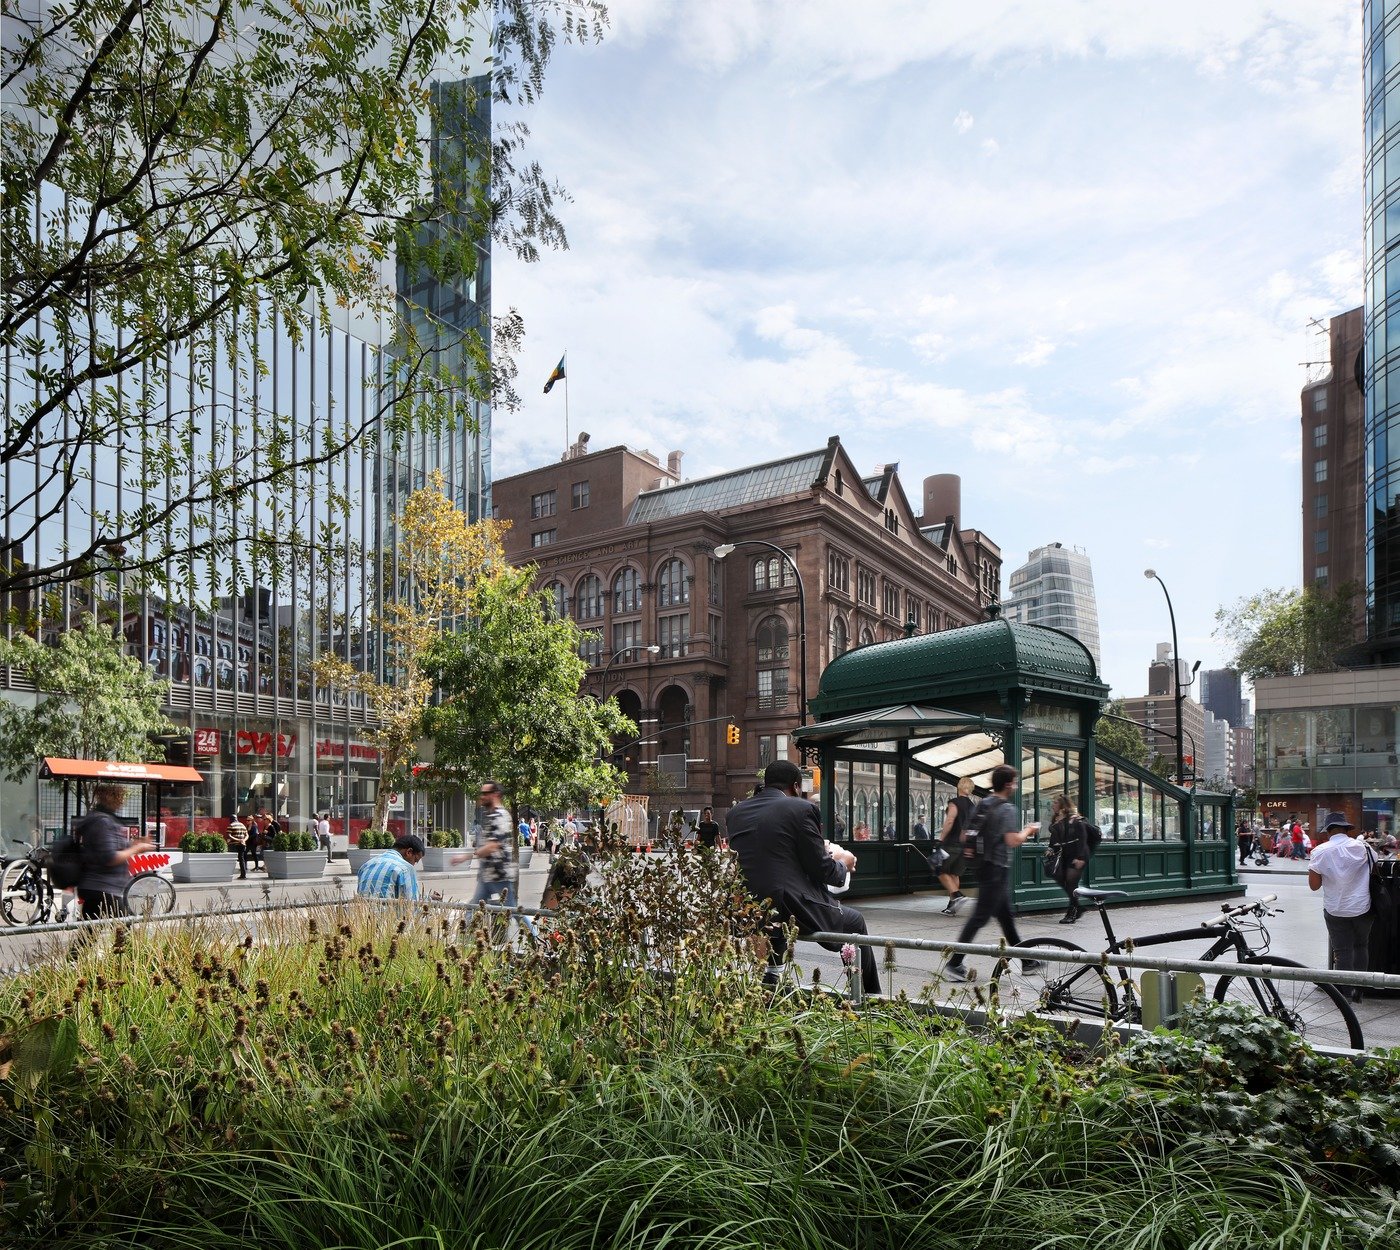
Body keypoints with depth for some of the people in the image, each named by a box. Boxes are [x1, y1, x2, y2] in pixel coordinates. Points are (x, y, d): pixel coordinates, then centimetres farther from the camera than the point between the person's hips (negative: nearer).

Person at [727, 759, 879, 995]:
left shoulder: (736, 812, 9)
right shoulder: (802, 808, -7)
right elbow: (821, 869, -8)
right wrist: (843, 864, 15)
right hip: (794, 908, -6)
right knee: (854, 922, 20)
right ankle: (869, 1000, 29)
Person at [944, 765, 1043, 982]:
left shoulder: (982, 805, 10)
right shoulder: (1007, 808, -14)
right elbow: (1012, 840, -22)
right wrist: (1028, 831, -5)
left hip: (985, 865, 9)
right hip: (998, 869, -9)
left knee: (1006, 916, 16)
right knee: (980, 917, -6)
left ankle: (1026, 961, 26)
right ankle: (954, 963, -6)